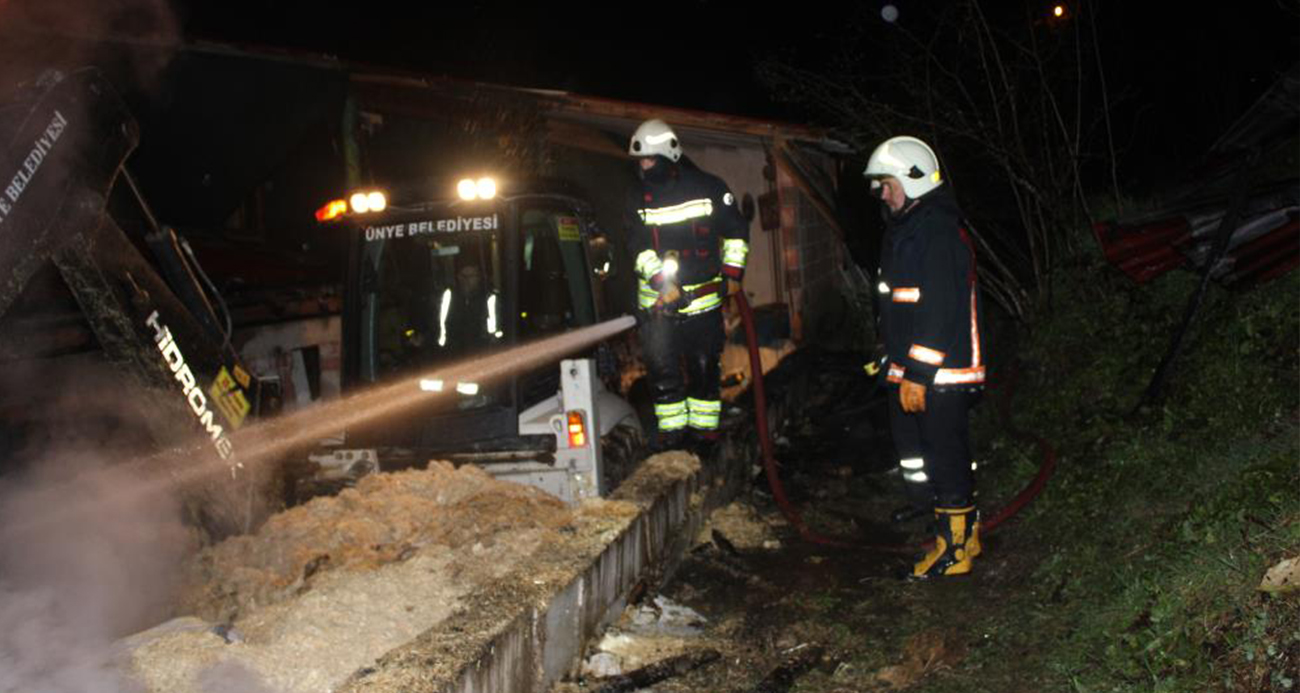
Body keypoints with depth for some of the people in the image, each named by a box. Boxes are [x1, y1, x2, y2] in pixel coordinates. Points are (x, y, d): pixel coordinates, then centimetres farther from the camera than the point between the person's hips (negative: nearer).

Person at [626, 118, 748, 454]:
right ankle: (672, 427, 14)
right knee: (660, 365, 1)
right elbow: (640, 247, -6)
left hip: (703, 297, -2)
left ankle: (704, 427, 17)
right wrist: (663, 284, -18)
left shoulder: (708, 188, -3)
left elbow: (736, 231, 7)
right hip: (657, 297, 2)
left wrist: (732, 274, 2)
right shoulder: (638, 199, 3)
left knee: (704, 366, 3)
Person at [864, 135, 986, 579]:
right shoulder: (907, 230, 18)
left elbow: (939, 310, -23)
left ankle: (953, 548, 10)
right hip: (912, 372, 11)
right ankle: (966, 532, 29)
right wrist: (896, 365, 22)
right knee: (916, 454, 16)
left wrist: (917, 373, -23)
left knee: (944, 457, -1)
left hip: (938, 375, -11)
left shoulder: (939, 233, -16)